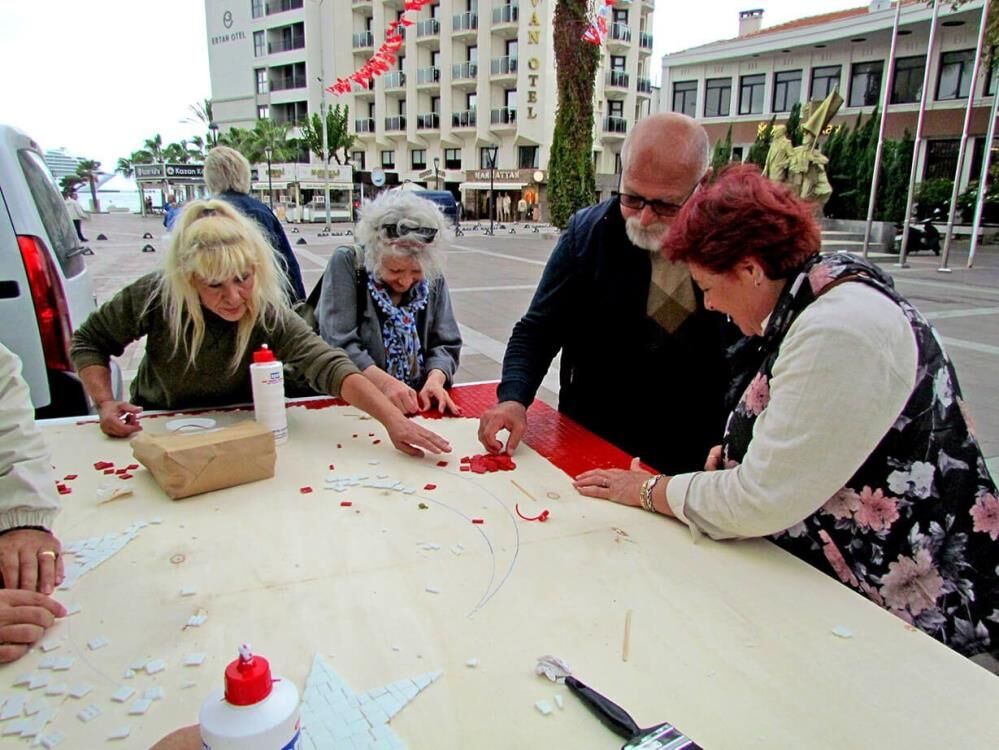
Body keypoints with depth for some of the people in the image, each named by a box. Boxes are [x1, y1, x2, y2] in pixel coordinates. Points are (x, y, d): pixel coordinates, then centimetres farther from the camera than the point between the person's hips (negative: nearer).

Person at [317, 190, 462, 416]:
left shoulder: (433, 279, 2)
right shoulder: (346, 264, -8)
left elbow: (445, 344, 3)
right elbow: (339, 344, -15)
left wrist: (435, 379, -18)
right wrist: (385, 382, -28)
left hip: (418, 403, 3)